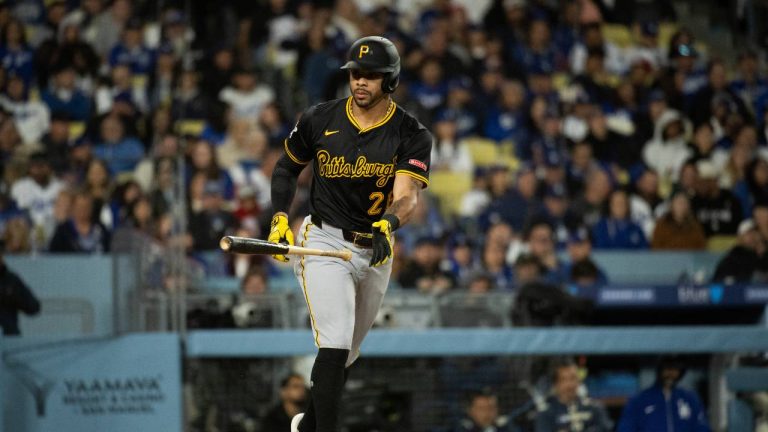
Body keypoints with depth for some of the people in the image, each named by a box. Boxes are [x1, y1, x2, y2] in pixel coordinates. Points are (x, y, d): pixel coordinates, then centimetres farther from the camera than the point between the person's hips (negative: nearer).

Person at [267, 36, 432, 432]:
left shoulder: (411, 135, -7)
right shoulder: (319, 120, -4)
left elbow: (407, 196, -21)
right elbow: (287, 167, 12)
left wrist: (387, 225, -42)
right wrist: (280, 218, -3)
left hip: (376, 251, 3)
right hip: (324, 241, -2)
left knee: (345, 354, 17)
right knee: (335, 345, -20)